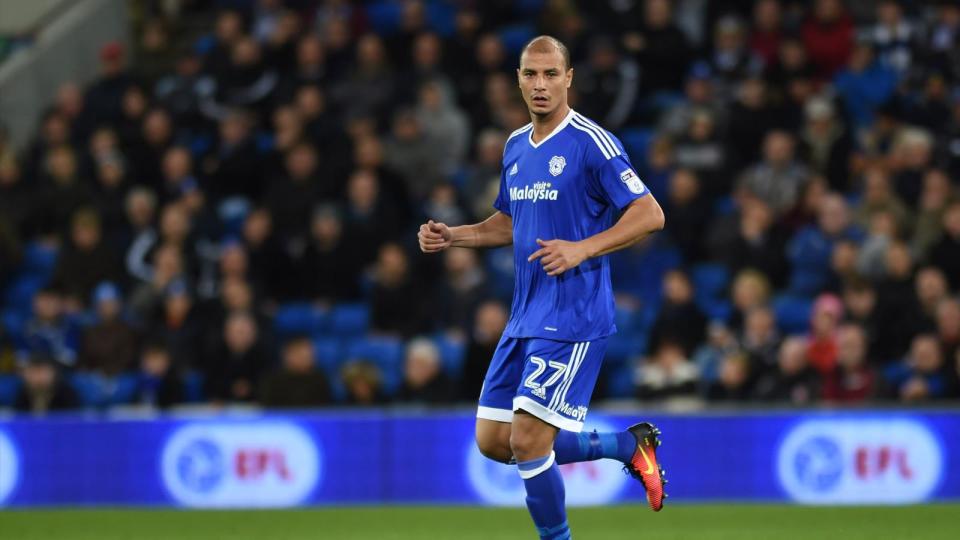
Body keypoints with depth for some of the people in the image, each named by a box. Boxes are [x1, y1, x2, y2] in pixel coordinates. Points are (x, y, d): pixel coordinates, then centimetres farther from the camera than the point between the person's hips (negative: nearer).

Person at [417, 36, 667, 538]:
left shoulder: (592, 143, -11)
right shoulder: (516, 146, 12)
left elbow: (649, 215, -14)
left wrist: (581, 249, -24)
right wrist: (451, 236, 10)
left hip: (573, 321, -8)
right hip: (525, 319, 9)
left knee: (527, 442, -13)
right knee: (493, 441, 8)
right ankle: (629, 446, 22)